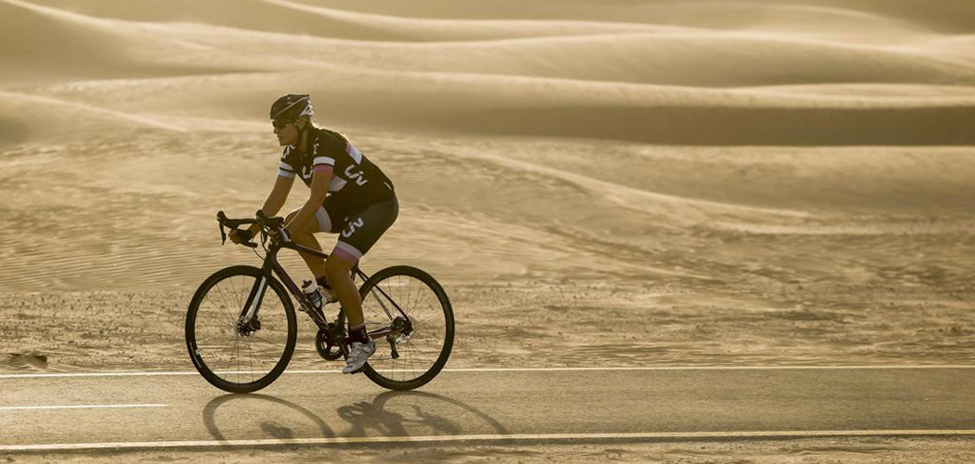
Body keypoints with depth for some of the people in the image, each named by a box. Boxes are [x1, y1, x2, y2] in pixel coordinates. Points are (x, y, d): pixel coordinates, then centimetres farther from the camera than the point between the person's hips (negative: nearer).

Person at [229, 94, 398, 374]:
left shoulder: (325, 144, -28)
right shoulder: (293, 152, -2)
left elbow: (317, 198, -37)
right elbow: (276, 198, 2)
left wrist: (286, 233, -42)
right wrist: (250, 232, -7)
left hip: (378, 204, -8)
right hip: (346, 203, 8)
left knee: (335, 266, -20)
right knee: (293, 223, -14)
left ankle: (361, 340, -7)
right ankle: (327, 287, 2)